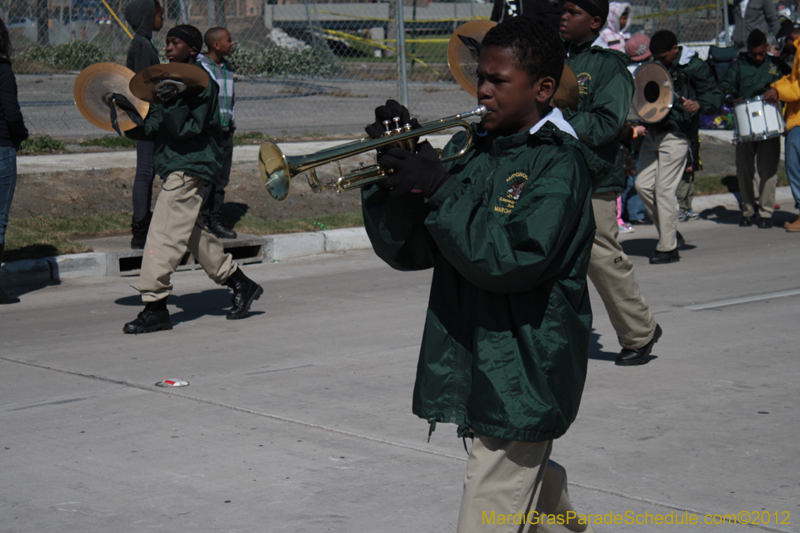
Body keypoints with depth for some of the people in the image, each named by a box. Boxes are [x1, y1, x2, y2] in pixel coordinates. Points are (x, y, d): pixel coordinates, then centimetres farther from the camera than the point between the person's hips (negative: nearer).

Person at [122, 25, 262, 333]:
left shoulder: (200, 82, -10)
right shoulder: (171, 81, 17)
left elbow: (187, 129, -19)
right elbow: (154, 129, 18)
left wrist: (172, 103, -33)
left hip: (189, 167, -10)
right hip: (175, 167, 10)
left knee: (163, 235, -13)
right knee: (192, 234, 15)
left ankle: (155, 307, -12)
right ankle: (240, 284, 26)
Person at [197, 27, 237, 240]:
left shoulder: (227, 68, 14)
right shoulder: (198, 67, -10)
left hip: (225, 133, 7)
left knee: (221, 180, 10)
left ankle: (216, 221, 18)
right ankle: (200, 222, 2)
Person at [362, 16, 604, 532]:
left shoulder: (559, 163, -12)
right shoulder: (470, 150, 8)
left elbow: (510, 260, -25)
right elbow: (408, 252, 6)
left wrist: (438, 188, -23)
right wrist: (393, 173, -9)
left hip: (522, 375, -7)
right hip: (473, 367, 8)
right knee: (535, 488, 27)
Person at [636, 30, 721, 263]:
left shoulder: (694, 67, -6)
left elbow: (715, 96, -9)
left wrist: (698, 104, -30)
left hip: (676, 135, -7)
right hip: (653, 132, 8)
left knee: (664, 189, -10)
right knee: (643, 184, 2)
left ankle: (668, 247, -1)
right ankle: (670, 233, 18)